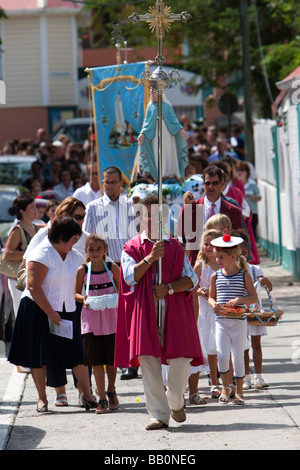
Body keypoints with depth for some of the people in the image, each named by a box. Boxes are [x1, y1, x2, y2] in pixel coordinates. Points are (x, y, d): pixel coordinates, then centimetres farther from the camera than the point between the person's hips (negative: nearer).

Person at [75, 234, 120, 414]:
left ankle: (111, 391, 29)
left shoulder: (113, 268, 0)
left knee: (112, 359, 7)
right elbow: (76, 293, 8)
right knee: (96, 360, -2)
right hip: (91, 319, 0)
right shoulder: (83, 270, 0)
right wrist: (83, 299, -13)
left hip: (111, 317, 0)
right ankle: (102, 399, 4)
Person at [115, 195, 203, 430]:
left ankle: (175, 402, 20)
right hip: (145, 311, -1)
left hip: (174, 310, 1)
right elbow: (130, 276, -7)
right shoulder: (132, 248, 9)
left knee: (182, 358, -6)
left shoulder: (175, 247, 13)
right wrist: (151, 257, -15)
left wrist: (170, 289, -11)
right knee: (149, 361, -6)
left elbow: (191, 278, 5)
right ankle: (159, 414, -1)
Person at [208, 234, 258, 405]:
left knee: (238, 357, 2)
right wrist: (213, 304, -8)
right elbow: (211, 297, 14)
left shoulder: (244, 275, -2)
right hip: (221, 321, 2)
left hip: (239, 322, -2)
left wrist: (239, 299, -20)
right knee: (222, 355, -7)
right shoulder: (216, 276, 6)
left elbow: (254, 297, -3)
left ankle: (239, 391, 15)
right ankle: (226, 387, 14)